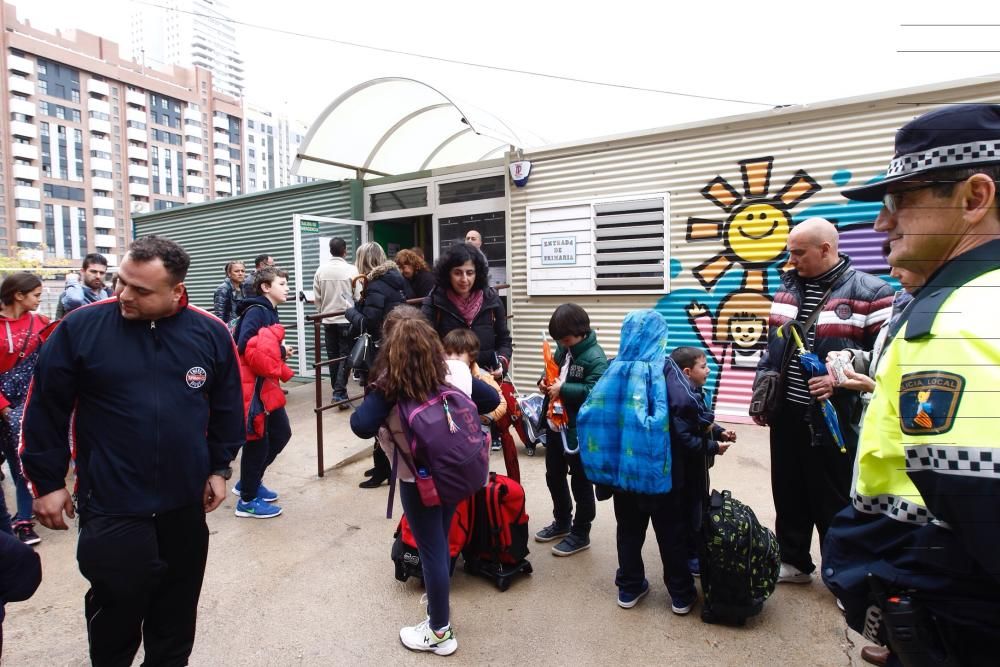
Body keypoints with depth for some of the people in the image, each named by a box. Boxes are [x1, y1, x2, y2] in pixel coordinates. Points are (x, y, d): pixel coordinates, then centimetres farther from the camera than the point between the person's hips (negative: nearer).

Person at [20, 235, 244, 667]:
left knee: (178, 606, 19)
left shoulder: (211, 333, -5)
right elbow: (45, 408, -1)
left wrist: (219, 468, 5)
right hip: (111, 506, -2)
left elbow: (227, 407, 4)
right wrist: (46, 481, -1)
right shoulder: (81, 327, -9)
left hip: (185, 502, 2)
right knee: (118, 607, 11)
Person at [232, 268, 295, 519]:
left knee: (281, 433, 16)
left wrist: (280, 351, -2)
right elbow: (245, 346, -26)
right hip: (252, 385, -10)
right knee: (257, 441, 1)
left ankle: (249, 482, 33)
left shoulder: (269, 311, 13)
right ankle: (247, 500, 17)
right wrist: (280, 351, -18)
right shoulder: (256, 311, -15)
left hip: (266, 383, 10)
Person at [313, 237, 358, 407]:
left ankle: (336, 390, 22)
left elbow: (317, 298, 5)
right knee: (345, 355, 2)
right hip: (347, 319, -4)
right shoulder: (351, 269, -11)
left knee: (333, 356, 13)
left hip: (328, 320, 4)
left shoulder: (320, 270, 1)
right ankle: (340, 392, -6)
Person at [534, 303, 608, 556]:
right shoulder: (563, 349, 4)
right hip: (555, 425, 9)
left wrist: (563, 389, -27)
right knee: (554, 476, 21)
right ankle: (561, 522, 41)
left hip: (579, 430, -8)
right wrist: (544, 381, -1)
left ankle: (581, 533, 25)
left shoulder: (595, 358, -19)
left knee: (581, 482, 9)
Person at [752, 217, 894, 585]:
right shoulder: (787, 287, 8)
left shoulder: (869, 292, -10)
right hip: (786, 414, 6)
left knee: (834, 500, 9)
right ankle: (793, 561, 35)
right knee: (788, 494, 17)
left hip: (833, 419, -5)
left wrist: (841, 380, -22)